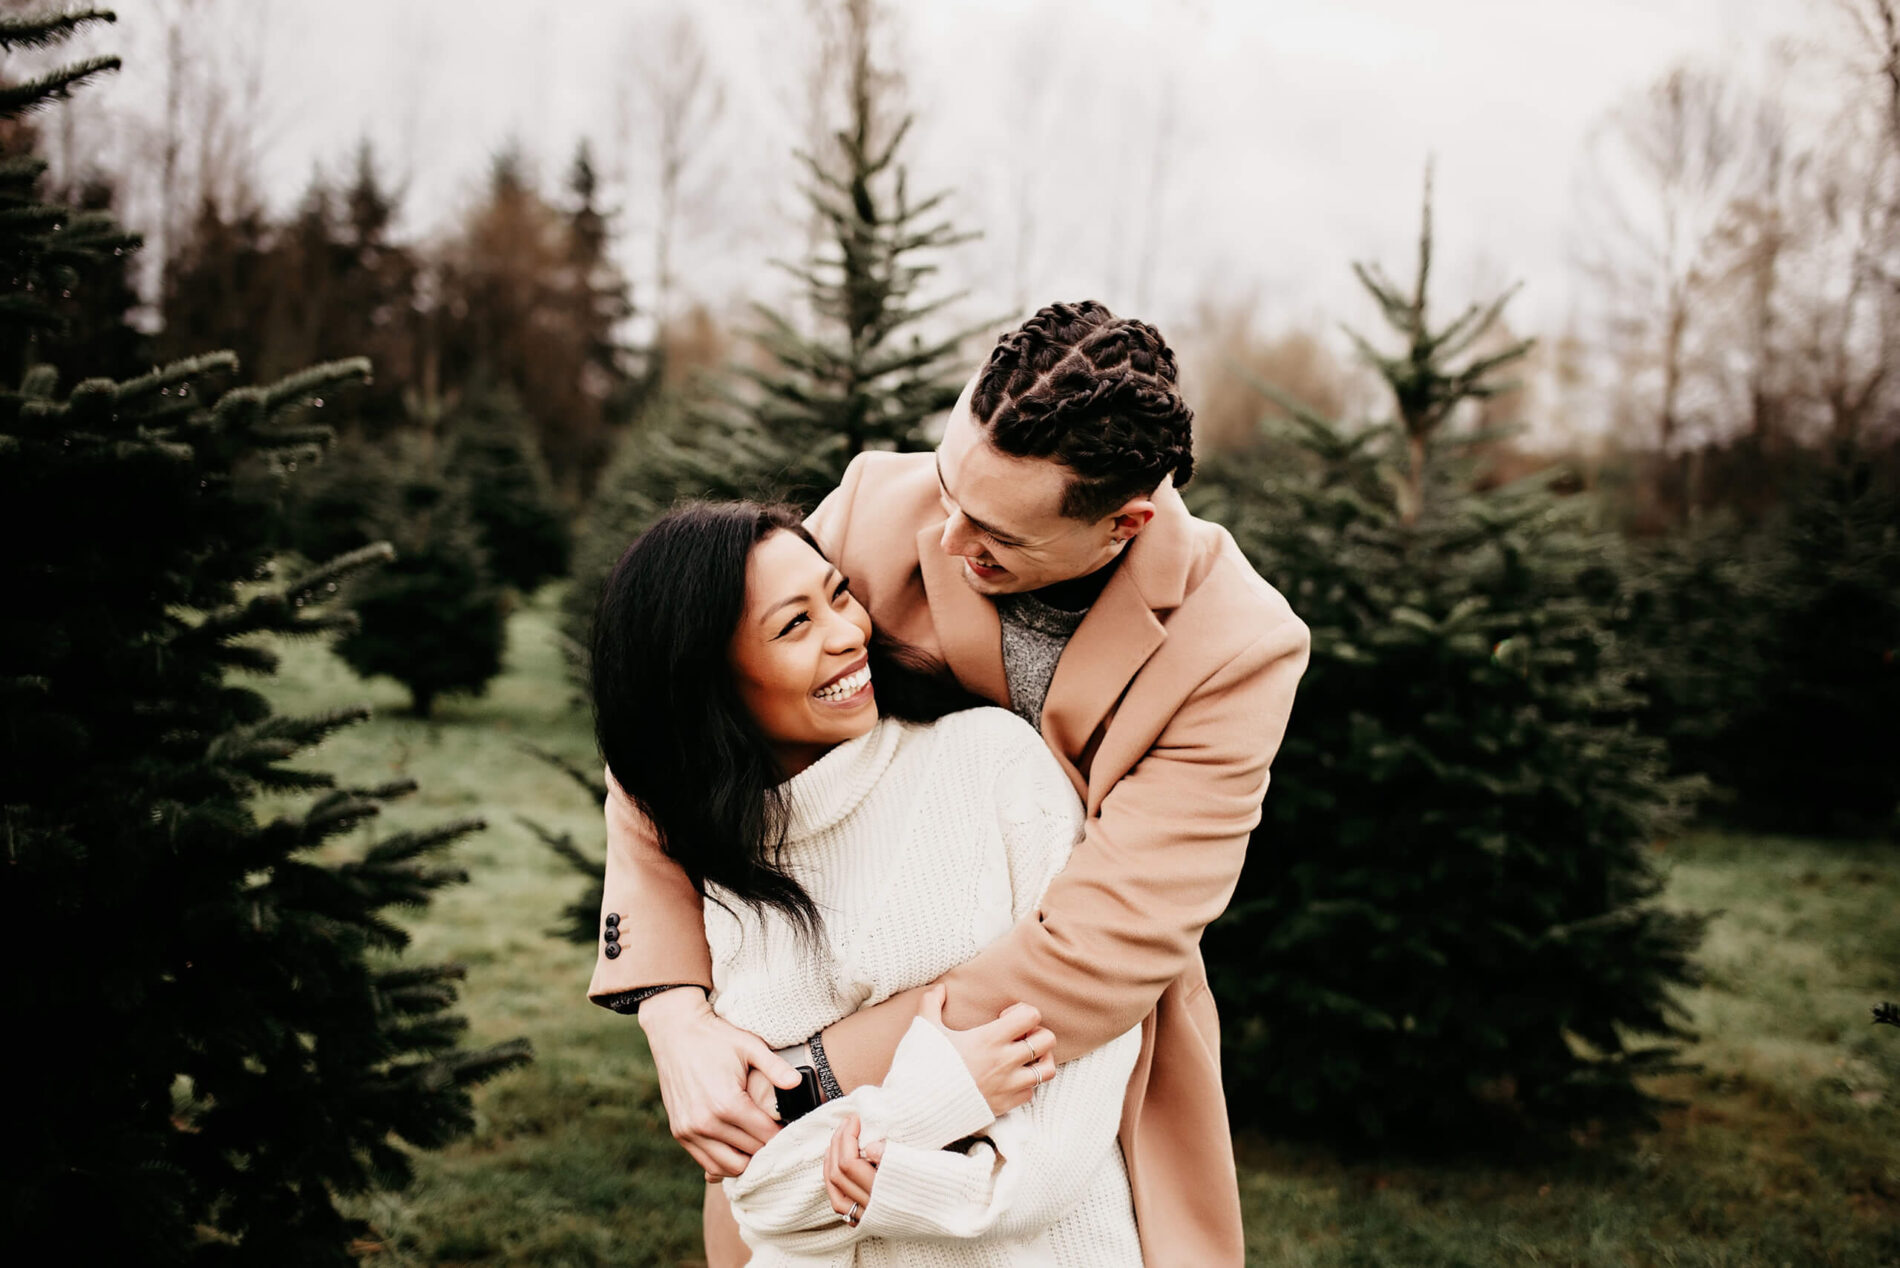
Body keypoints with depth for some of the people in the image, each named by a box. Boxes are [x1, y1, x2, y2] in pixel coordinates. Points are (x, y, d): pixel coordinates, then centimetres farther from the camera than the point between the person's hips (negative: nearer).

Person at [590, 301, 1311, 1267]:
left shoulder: (1239, 650, -23)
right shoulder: (877, 505, -17)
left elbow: (1101, 950, -27)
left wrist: (827, 1072, -26)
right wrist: (672, 1012, -21)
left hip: (1090, 1070, -1)